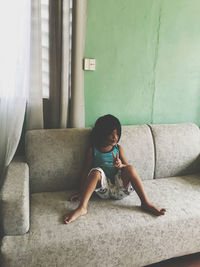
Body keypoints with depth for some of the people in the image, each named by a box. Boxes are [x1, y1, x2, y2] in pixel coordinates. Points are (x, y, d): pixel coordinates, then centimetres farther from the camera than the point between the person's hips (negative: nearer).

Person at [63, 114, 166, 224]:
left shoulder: (118, 148, 12)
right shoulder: (93, 150, 6)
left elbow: (127, 166, 8)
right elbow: (86, 171, 6)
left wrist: (121, 165, -16)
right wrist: (81, 192, 0)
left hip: (119, 187, 1)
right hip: (104, 188, -1)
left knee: (130, 168, -25)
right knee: (96, 171, -31)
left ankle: (145, 203, -24)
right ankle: (82, 208, -39)